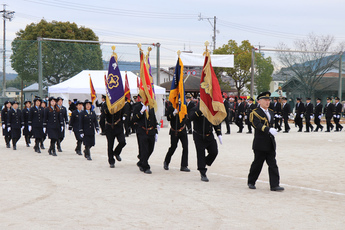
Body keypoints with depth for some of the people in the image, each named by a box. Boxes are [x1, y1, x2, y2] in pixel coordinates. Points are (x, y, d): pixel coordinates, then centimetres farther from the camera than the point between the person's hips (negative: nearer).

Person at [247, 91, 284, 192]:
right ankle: (251, 182, 22)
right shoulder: (255, 113, -8)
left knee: (273, 165, -1)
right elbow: (258, 125, -24)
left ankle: (274, 185, -3)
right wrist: (269, 129, -39)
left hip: (270, 144, 6)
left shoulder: (271, 112, 16)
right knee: (257, 164, 4)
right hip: (260, 144, -6)